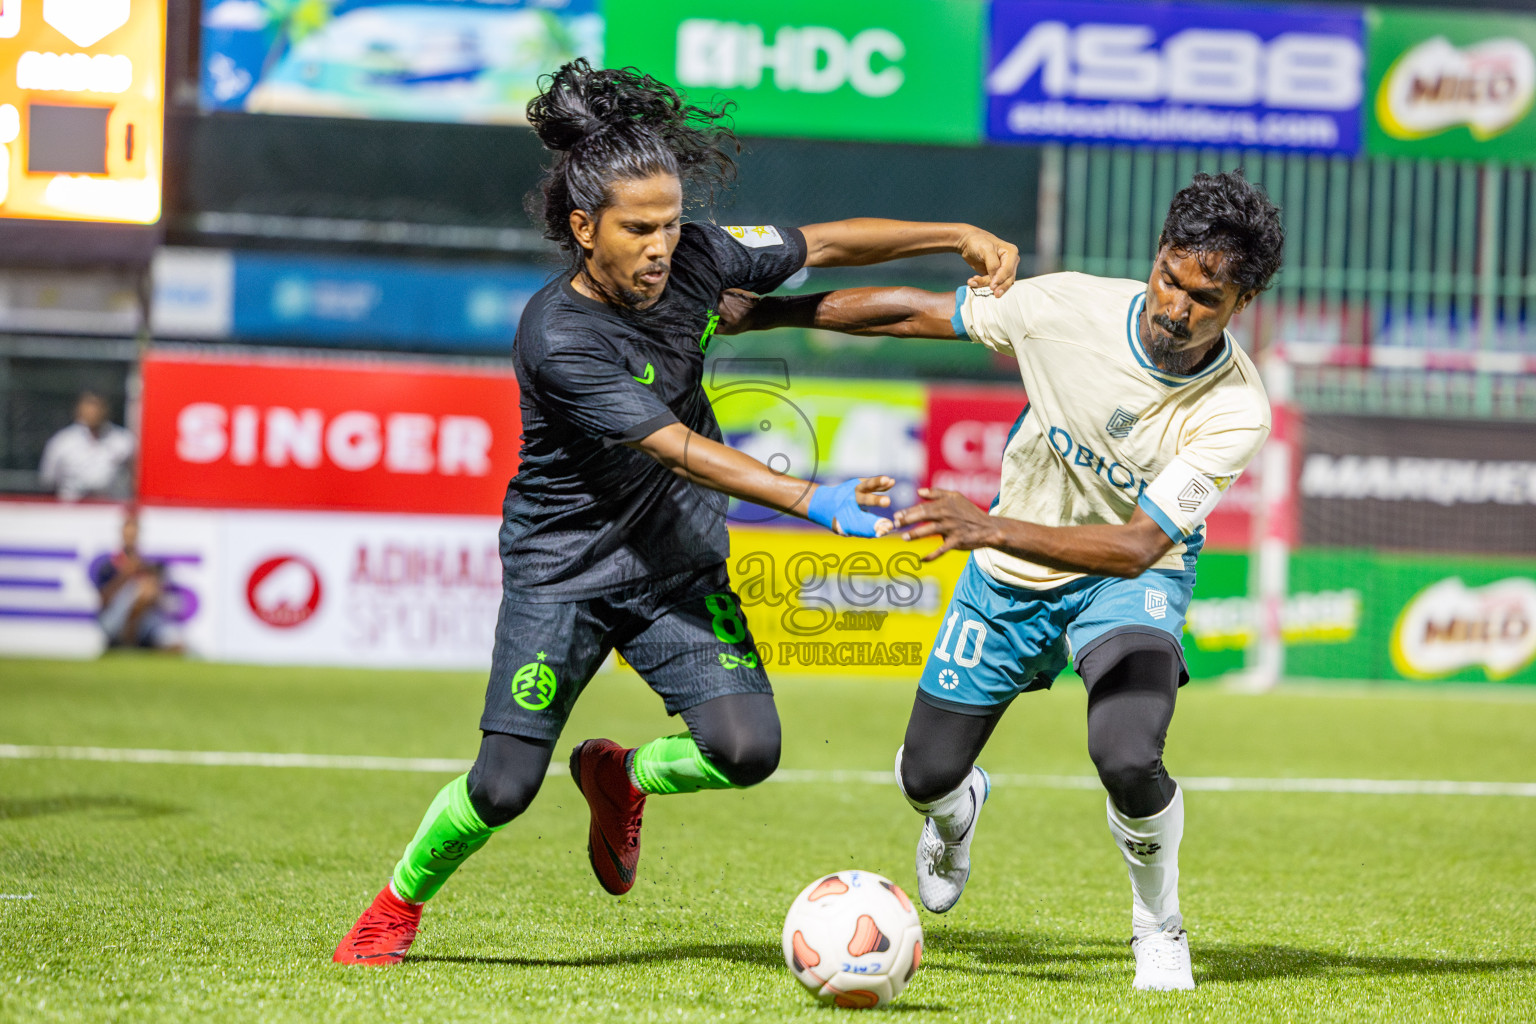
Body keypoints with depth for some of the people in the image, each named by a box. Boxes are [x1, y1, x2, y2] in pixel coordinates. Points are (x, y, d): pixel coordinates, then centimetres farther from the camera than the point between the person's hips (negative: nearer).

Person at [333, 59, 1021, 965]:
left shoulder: (695, 257, -9)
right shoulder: (556, 339, -26)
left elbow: (824, 245, 6)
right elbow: (677, 449, -32)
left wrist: (958, 237, -3)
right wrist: (815, 502, -41)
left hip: (680, 565, 5)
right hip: (562, 573, -5)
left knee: (745, 748, -16)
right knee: (504, 787, -7)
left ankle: (620, 777, 17)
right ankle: (400, 903, 24)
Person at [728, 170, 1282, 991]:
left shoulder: (1236, 413, -29)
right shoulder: (1068, 307, -24)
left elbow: (1138, 545, -35)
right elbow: (915, 312, -10)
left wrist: (993, 529, -47)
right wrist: (762, 312, -6)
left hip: (1131, 582, -3)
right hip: (1010, 580, 3)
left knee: (1127, 757, -30)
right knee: (925, 777, 9)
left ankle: (1158, 927, 1)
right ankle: (958, 811, 51)